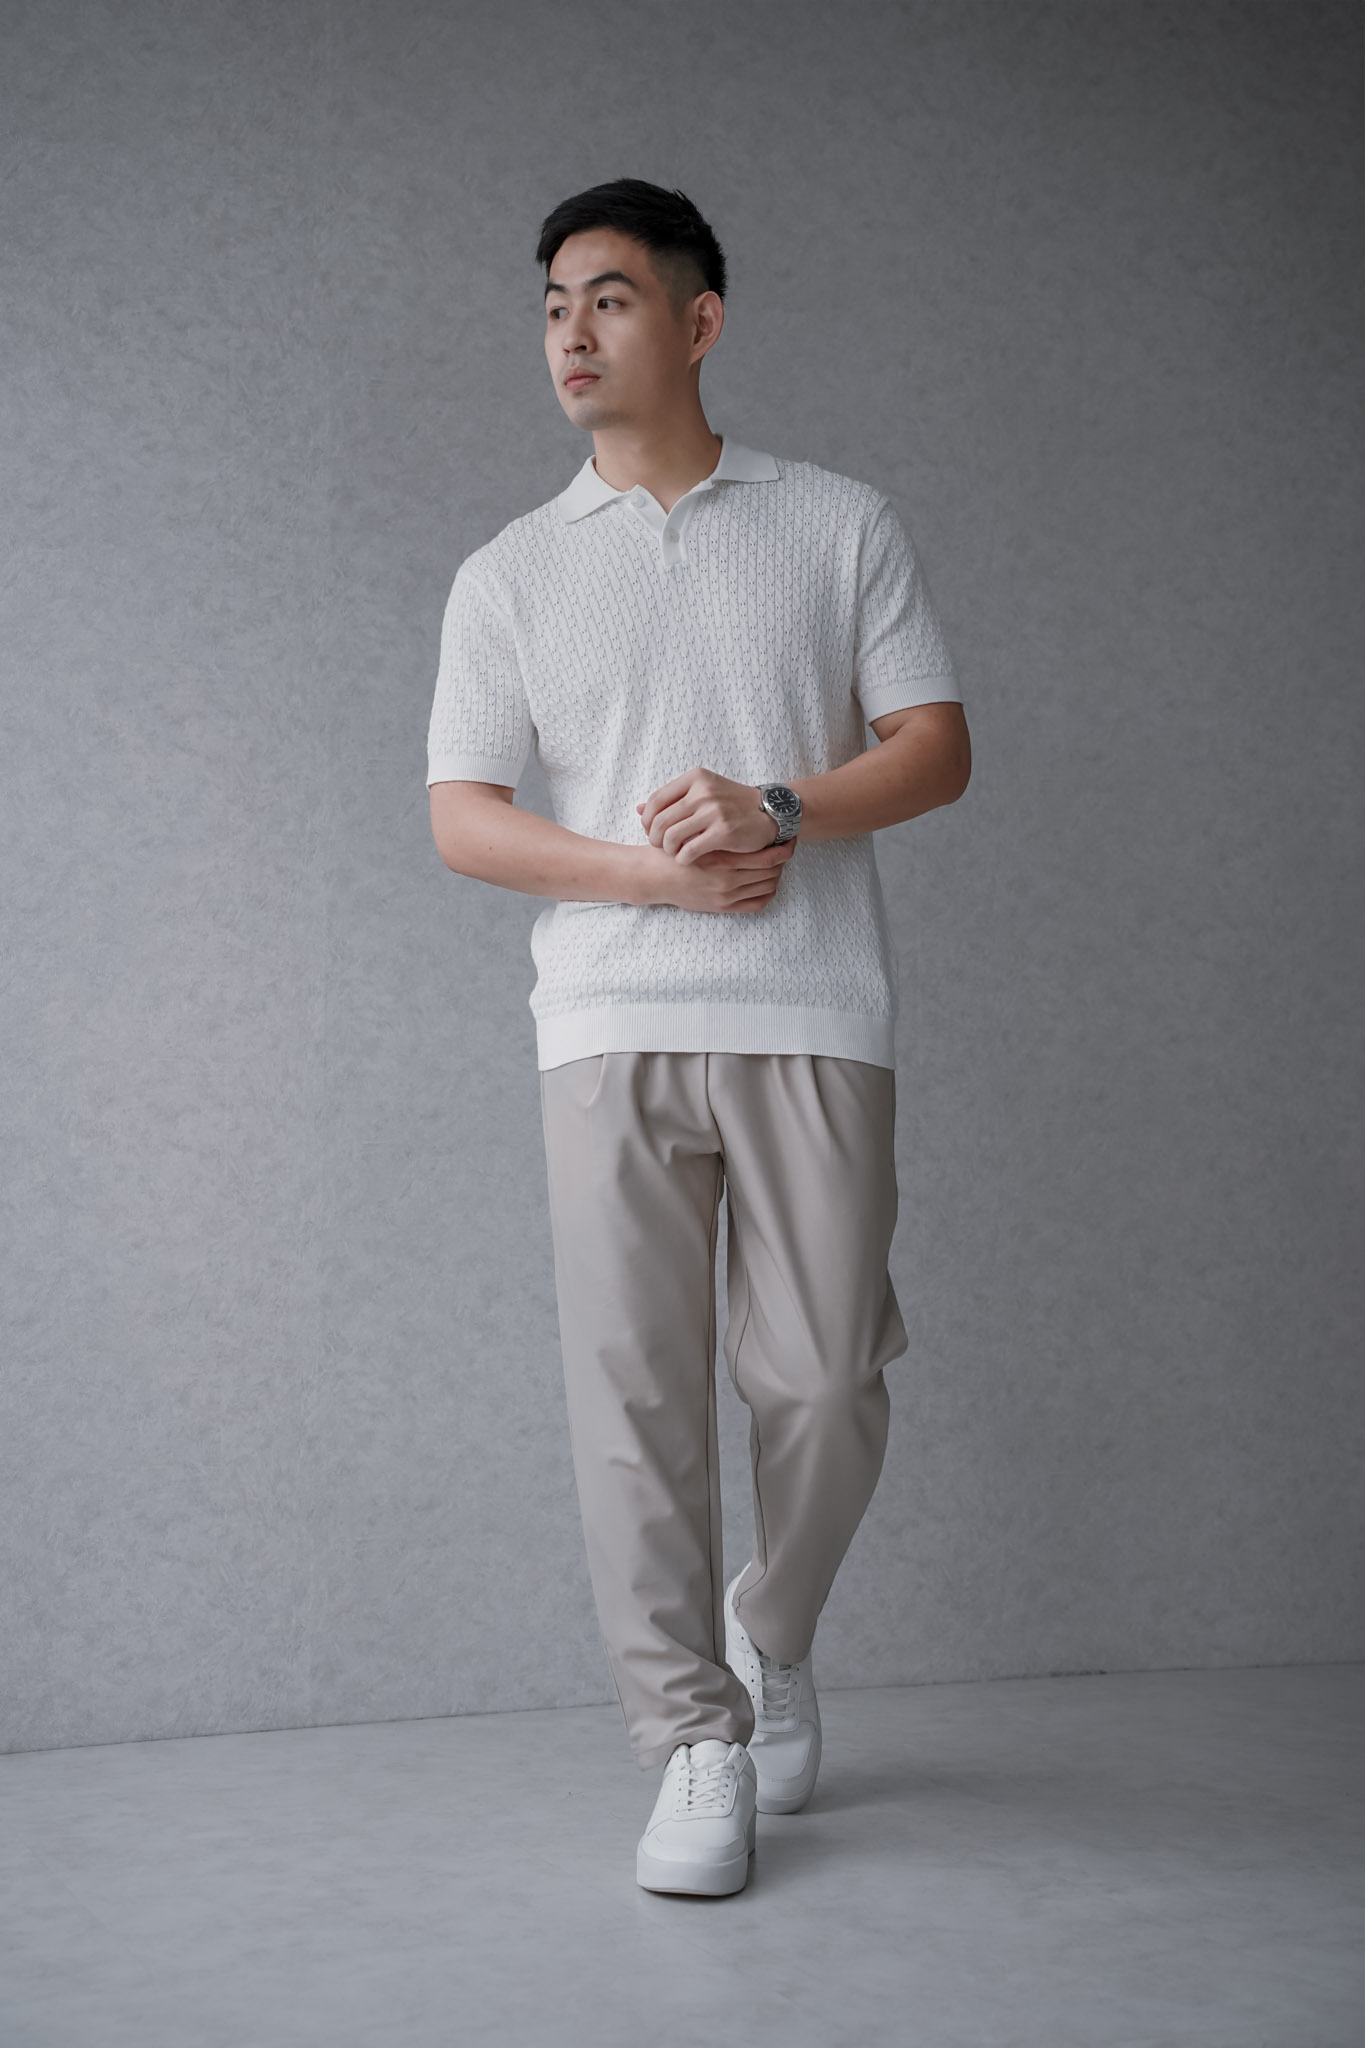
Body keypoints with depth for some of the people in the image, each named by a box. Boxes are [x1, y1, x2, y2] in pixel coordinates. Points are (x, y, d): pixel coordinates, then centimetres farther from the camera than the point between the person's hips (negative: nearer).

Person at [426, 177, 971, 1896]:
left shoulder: (842, 526, 11)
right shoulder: (509, 574, 14)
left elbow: (937, 747, 5)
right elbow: (459, 815, 7)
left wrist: (777, 812, -13)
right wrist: (650, 872, -9)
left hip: (812, 1018, -1)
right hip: (609, 1026, 1)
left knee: (819, 1381, 0)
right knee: (633, 1386, -4)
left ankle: (772, 1639, 29)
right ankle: (696, 1745, 7)